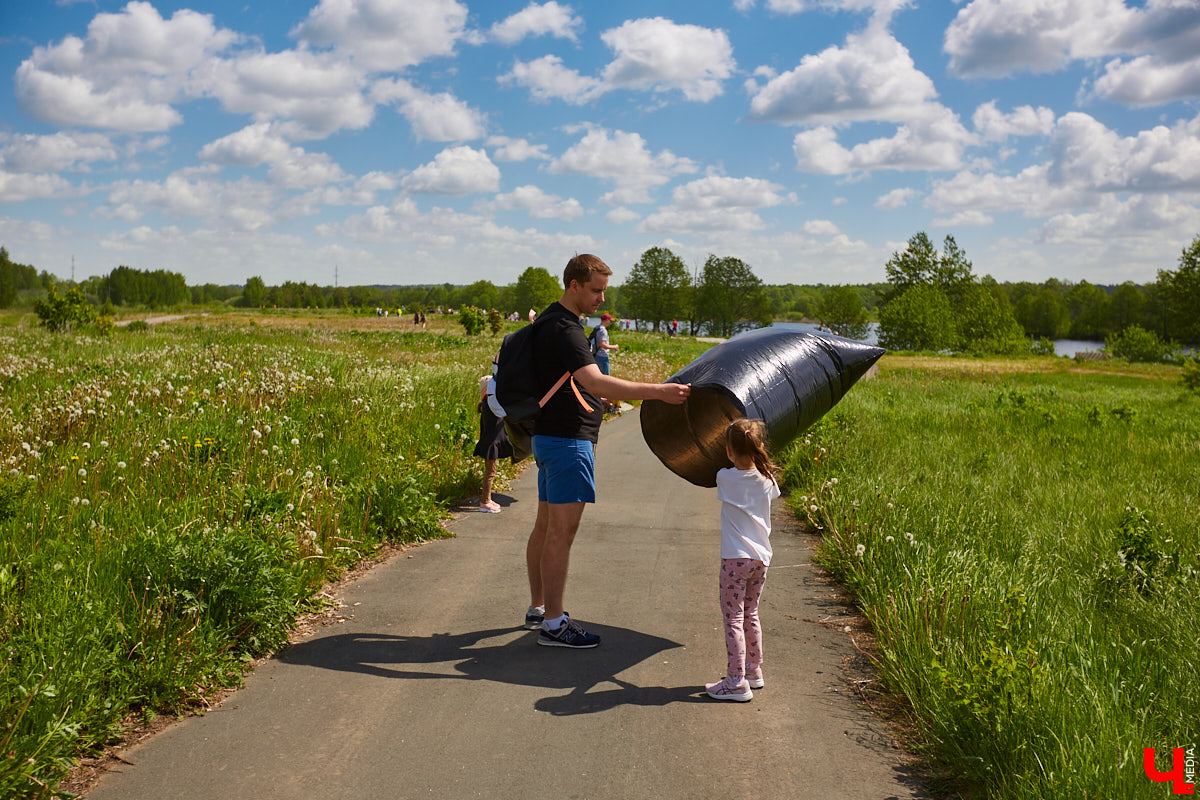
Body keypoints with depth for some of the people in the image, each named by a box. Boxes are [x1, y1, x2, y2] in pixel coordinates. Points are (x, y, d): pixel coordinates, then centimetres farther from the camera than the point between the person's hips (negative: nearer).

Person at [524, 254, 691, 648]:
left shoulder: (553, 321, 14)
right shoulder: (563, 330, -20)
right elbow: (595, 382, -32)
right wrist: (659, 391, -36)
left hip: (549, 437, 11)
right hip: (568, 441, -11)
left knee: (545, 525, 16)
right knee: (562, 530, -6)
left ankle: (538, 608, 26)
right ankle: (553, 625, 0)